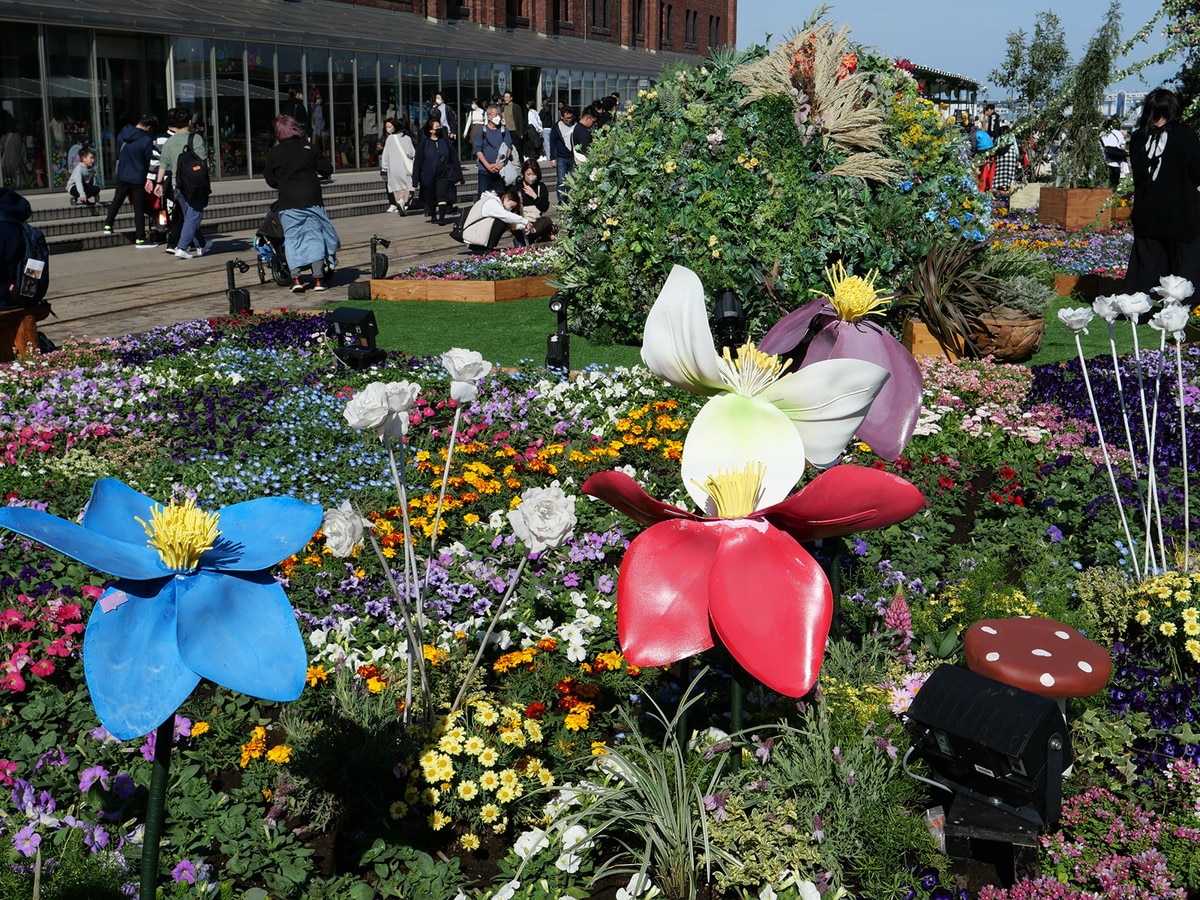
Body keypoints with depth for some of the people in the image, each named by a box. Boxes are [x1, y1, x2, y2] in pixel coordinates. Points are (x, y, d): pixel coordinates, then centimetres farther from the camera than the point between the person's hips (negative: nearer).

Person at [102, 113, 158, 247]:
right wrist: (149, 178, -1)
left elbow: (118, 155, 14)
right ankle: (140, 239, 1)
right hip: (138, 179, -5)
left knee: (117, 201, 23)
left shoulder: (121, 135, 3)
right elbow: (150, 161, -11)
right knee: (139, 209, -1)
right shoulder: (146, 140, -17)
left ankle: (108, 225, 30)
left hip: (122, 177, 6)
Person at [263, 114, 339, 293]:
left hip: (288, 202, -1)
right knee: (315, 236, 6)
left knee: (292, 239, 4)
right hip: (312, 198, 1)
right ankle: (318, 278, 4)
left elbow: (271, 180, 6)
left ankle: (295, 279, -5)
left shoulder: (274, 153, 1)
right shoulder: (308, 147, 5)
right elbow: (327, 169, 7)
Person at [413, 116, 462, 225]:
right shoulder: (424, 143, -1)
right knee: (431, 198, 11)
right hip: (429, 175, 0)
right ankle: (433, 217, 27)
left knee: (442, 197, -15)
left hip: (444, 175, 0)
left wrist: (458, 175, 3)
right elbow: (418, 160, 0)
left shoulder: (445, 141, 4)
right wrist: (416, 177, -4)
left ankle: (441, 218, -15)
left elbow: (454, 159, 6)